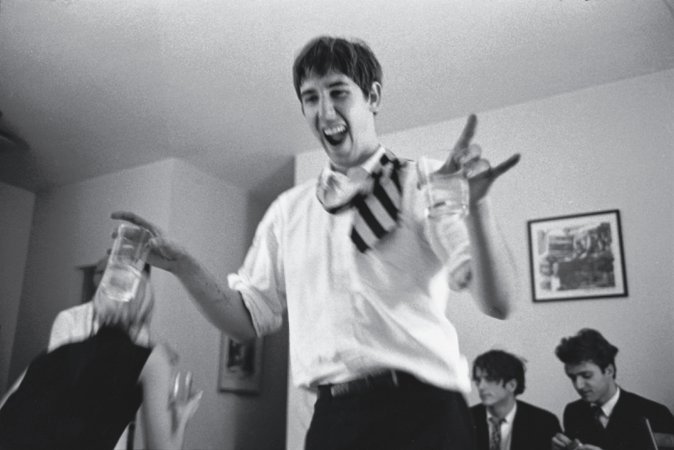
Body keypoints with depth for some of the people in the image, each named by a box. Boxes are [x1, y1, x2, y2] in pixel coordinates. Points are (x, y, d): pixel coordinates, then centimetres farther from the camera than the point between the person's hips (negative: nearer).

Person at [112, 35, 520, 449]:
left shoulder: (426, 185, -4)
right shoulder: (288, 210, 10)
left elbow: (497, 303, -12)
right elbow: (248, 320, 10)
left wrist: (475, 205, -27)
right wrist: (180, 264, -3)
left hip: (422, 414, -3)